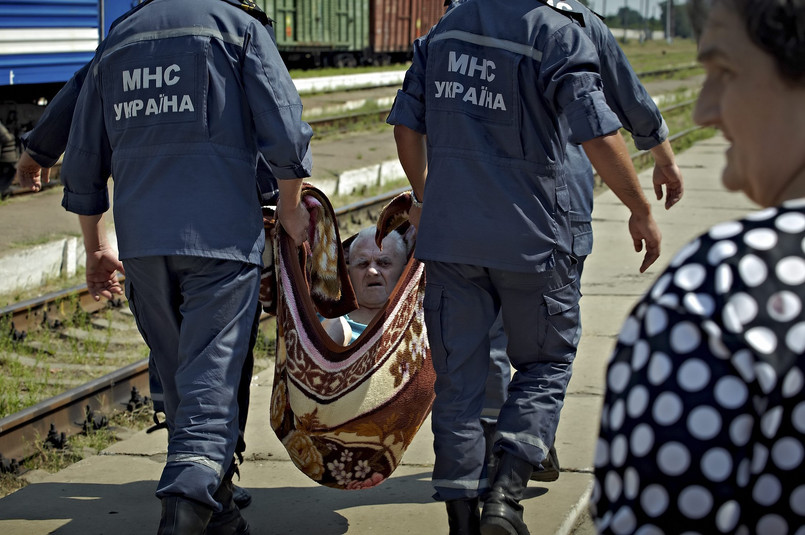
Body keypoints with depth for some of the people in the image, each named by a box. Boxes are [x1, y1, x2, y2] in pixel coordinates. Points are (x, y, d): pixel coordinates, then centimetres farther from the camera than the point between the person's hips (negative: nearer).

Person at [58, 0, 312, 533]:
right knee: (211, 380, -8)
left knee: (178, 381, 16)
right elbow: (284, 130, -5)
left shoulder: (115, 44, 17)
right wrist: (291, 207, 11)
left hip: (140, 240, 5)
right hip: (221, 233, -4)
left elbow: (83, 163, 20)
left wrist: (96, 248, 28)